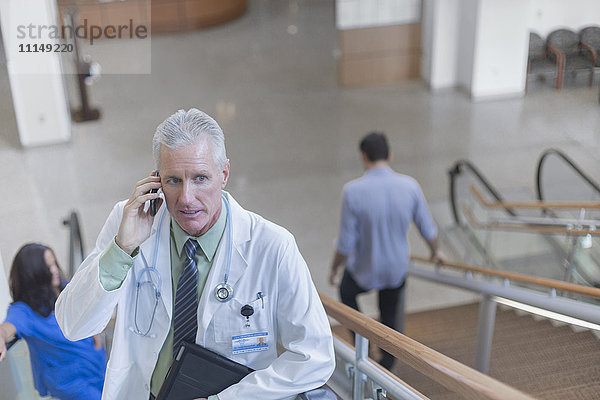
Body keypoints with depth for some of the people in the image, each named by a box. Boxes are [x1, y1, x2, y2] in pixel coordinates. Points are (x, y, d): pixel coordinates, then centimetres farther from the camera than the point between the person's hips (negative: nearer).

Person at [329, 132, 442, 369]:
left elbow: (346, 244, -20)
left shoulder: (353, 191, -25)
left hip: (365, 271, -2)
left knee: (347, 292, 31)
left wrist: (334, 269, 0)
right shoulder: (410, 186, -15)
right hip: (397, 269, 3)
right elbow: (428, 231, -3)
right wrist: (435, 252, 19)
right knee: (390, 317, 24)